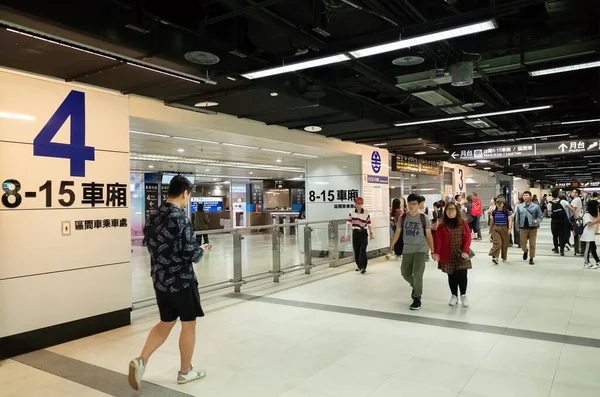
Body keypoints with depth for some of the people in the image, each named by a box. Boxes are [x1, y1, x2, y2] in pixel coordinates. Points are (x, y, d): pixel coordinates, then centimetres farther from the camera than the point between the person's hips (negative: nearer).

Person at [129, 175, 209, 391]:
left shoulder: (154, 217, 5)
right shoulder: (180, 218, -19)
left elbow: (149, 243, 15)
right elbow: (190, 254, -20)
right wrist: (202, 250, 0)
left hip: (160, 279, 8)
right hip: (181, 280, -8)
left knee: (166, 323, 21)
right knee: (188, 324, 9)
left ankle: (141, 361, 9)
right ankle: (185, 371, 21)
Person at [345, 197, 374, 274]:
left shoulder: (366, 213, -2)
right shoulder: (351, 213, -2)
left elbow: (369, 224, 5)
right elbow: (348, 223, -6)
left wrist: (371, 233, 7)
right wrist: (347, 233, -14)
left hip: (363, 233, -2)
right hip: (355, 233, 2)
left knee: (363, 250, -12)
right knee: (356, 250, 8)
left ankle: (363, 267, -11)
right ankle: (359, 265, 26)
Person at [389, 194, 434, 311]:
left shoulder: (423, 218, -8)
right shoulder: (403, 217, -1)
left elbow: (429, 235, -3)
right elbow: (397, 233, 6)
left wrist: (433, 251, -4)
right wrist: (390, 247, 7)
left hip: (420, 249, -4)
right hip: (407, 250, 4)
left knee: (417, 274, -11)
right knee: (405, 273, 12)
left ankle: (417, 299, 4)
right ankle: (416, 287, 42)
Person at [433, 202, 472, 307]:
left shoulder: (463, 223, 0)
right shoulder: (442, 226, 1)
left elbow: (467, 238, -4)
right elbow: (438, 239, -5)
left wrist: (465, 251, -16)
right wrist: (436, 252, -17)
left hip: (461, 255, -1)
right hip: (448, 255, 1)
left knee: (462, 275, -6)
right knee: (451, 276, 7)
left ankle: (463, 296, 13)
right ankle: (454, 296, 22)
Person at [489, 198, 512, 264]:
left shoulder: (507, 212, -2)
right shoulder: (494, 212, 6)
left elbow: (510, 220, -7)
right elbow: (492, 221, 15)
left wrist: (509, 228, -18)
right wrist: (490, 229, 20)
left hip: (504, 228, -1)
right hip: (496, 229, 1)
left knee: (505, 244, 8)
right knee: (497, 242, -14)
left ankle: (504, 257, 25)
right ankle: (495, 257, -23)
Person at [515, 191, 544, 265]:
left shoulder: (536, 206, -2)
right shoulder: (519, 206, 2)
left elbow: (541, 216, 4)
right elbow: (517, 218, 7)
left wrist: (537, 221, -16)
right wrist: (517, 228, 6)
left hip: (533, 228, -1)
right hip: (523, 228, 1)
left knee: (532, 244, 3)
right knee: (523, 243, 3)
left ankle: (531, 258, 17)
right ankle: (525, 251, 37)